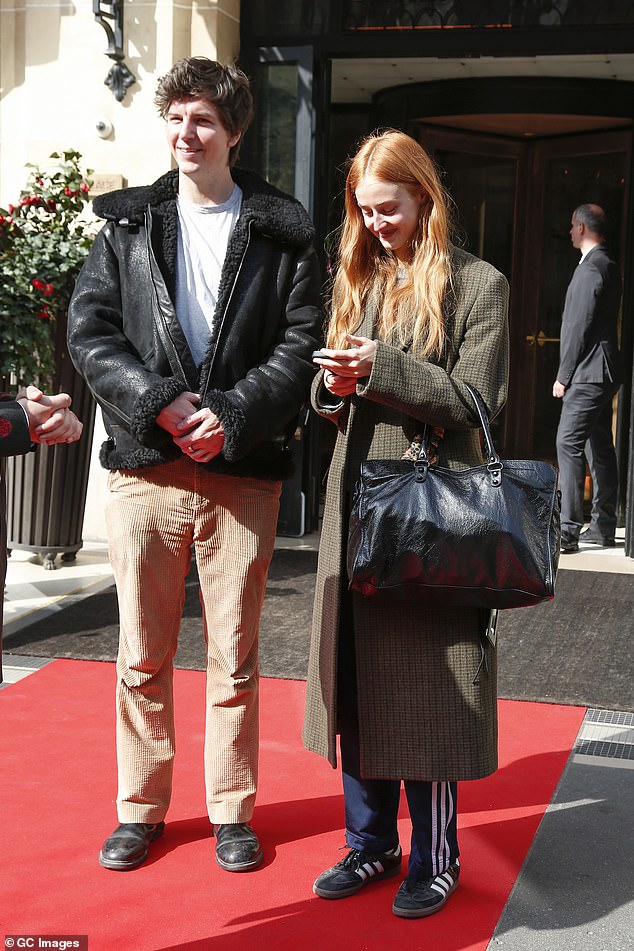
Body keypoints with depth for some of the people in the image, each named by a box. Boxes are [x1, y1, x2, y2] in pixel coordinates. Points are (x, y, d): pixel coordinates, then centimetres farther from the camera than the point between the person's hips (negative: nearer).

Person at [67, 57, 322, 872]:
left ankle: (230, 810, 21)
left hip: (242, 471, -1)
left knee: (233, 656, 6)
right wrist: (164, 404, -13)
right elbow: (89, 331, 1)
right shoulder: (128, 224, 9)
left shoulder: (283, 233, 4)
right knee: (142, 653, 9)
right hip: (144, 467, 2)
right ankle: (140, 807, 24)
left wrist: (230, 417, -14)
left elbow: (302, 346, -2)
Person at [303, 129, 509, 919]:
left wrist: (382, 368, -19)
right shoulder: (357, 282, 14)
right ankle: (371, 844, 23)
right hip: (356, 498, 5)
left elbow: (472, 401, -9)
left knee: (426, 684, 0)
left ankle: (435, 858, 15)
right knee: (357, 677, 9)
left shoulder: (477, 285, -2)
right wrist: (334, 386, -6)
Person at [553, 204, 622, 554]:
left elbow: (579, 326, -18)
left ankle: (569, 531, -17)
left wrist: (563, 376, -14)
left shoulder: (590, 269, -15)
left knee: (568, 445, -13)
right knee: (600, 447, 13)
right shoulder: (608, 266, 17)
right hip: (603, 373, 11)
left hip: (589, 373, -11)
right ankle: (603, 526, 19)